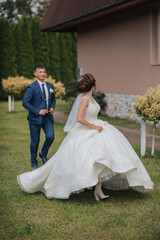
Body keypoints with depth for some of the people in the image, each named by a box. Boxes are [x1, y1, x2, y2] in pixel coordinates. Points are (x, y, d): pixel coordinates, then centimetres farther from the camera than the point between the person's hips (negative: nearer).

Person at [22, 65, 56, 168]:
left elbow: (53, 99, 22)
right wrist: (37, 111, -17)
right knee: (35, 142, 5)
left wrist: (52, 107, 1)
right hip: (36, 118, -4)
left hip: (47, 117, 4)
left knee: (50, 137, -12)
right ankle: (34, 162, 27)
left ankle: (43, 154, 18)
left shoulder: (50, 86, 9)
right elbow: (25, 102, -14)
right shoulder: (32, 87, -9)